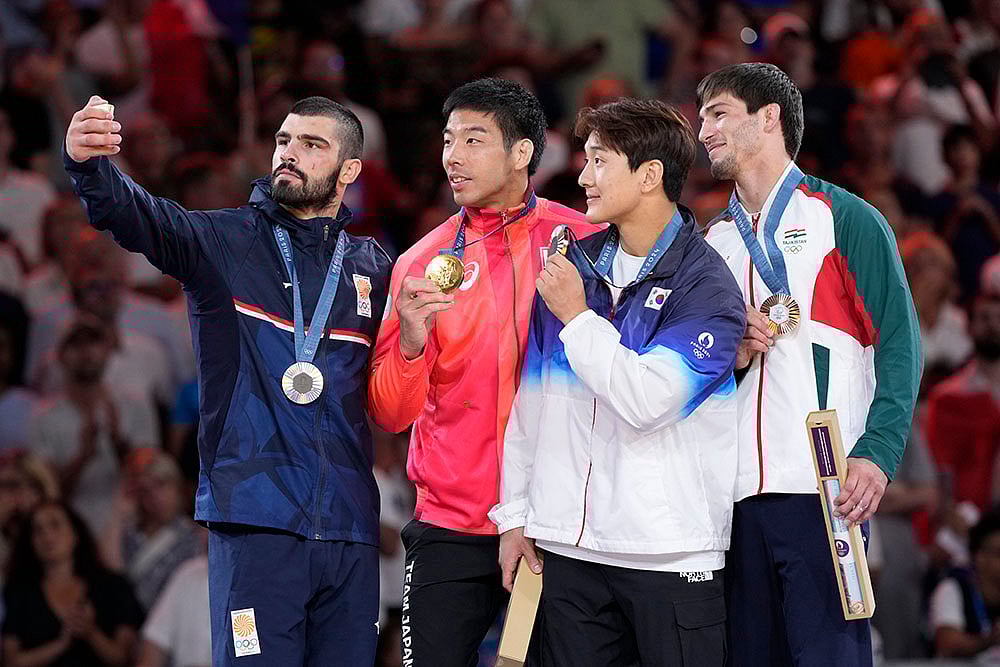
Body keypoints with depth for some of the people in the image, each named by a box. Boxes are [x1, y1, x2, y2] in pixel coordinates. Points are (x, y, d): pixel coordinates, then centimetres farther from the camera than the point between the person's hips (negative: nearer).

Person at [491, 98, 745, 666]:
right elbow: (531, 398, 16)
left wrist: (577, 319, -11)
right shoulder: (572, 264, 10)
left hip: (669, 554, -5)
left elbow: (648, 400, -19)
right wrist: (514, 514, 14)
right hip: (570, 547, 5)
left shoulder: (707, 286, -7)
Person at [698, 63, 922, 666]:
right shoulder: (716, 241, 20)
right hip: (736, 492, 6)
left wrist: (877, 453, -17)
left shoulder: (846, 220, 1)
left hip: (824, 487, -6)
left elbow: (899, 345, -5)